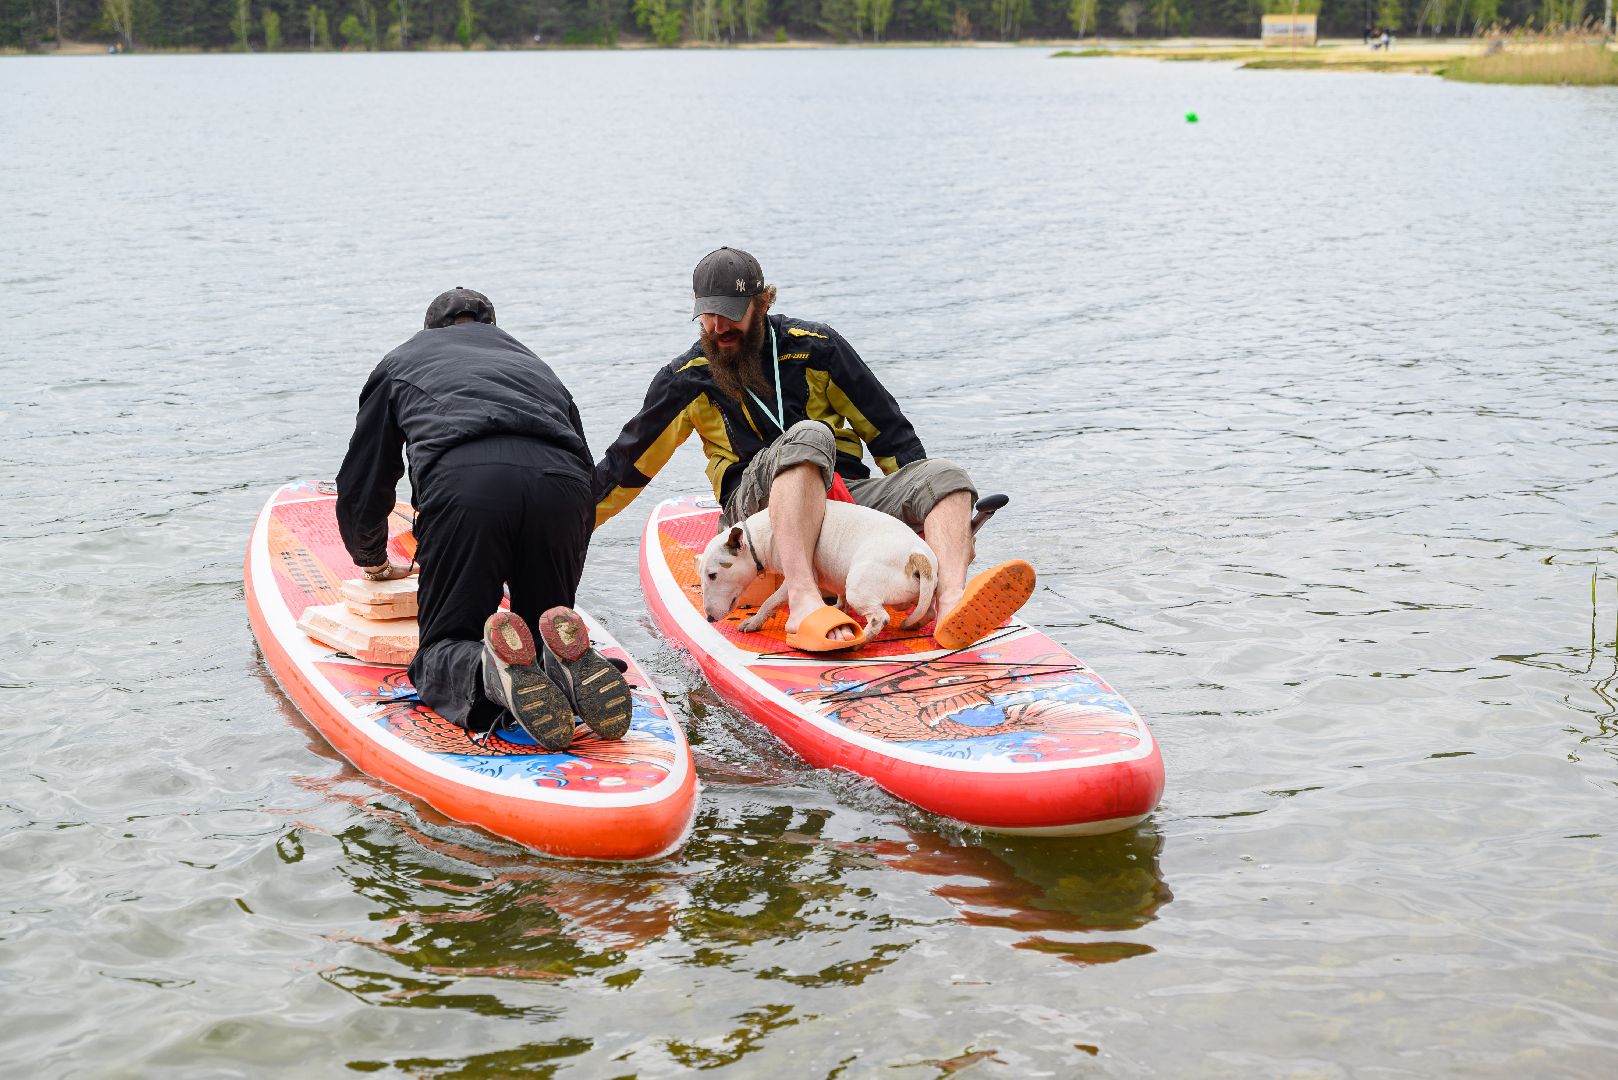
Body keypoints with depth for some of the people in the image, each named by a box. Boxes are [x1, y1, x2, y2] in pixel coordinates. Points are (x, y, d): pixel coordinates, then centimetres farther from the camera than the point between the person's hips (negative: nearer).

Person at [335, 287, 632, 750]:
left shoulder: (400, 363, 35)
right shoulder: (536, 365, 41)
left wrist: (372, 559, 56)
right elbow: (586, 468, 38)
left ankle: (492, 674, -28)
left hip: (461, 483, -2)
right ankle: (567, 659, -18)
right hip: (562, 486, 2)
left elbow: (361, 484, 37)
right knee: (547, 619, 20)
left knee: (444, 648, 9)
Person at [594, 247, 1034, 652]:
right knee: (808, 436, -34)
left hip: (842, 496, 3)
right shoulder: (687, 380, 6)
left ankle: (952, 605, -53)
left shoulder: (815, 348, 5)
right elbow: (625, 465, 15)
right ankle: (803, 606, -54)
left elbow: (888, 430, 9)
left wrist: (924, 508, 2)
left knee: (945, 474, -22)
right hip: (754, 503, -2)